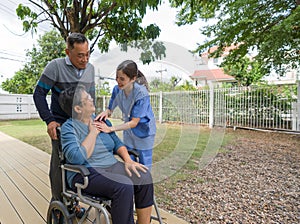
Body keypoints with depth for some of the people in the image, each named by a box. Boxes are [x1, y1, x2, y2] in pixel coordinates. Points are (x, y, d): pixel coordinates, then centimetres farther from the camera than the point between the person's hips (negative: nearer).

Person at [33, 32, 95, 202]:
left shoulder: (91, 69, 4)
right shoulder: (56, 66, -11)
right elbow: (39, 94, -7)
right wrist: (49, 120, -14)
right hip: (60, 125, -4)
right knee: (59, 164, 3)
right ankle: (58, 203, 26)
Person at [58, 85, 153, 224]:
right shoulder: (69, 128, -7)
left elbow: (117, 143, 12)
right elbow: (77, 158, -22)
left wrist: (128, 160, -5)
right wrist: (93, 132, -13)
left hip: (111, 166, 6)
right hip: (86, 174, -5)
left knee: (144, 177, -17)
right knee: (124, 186, -31)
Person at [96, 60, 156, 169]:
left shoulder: (141, 93, -31)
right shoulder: (117, 89, -15)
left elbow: (134, 122, -28)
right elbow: (110, 109, -2)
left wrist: (111, 129, -32)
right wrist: (105, 113, -27)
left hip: (144, 131, -5)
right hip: (128, 130, 5)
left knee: (144, 166, 10)